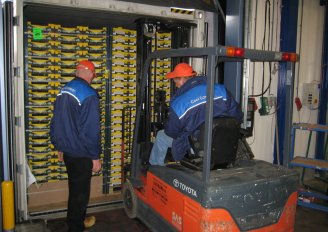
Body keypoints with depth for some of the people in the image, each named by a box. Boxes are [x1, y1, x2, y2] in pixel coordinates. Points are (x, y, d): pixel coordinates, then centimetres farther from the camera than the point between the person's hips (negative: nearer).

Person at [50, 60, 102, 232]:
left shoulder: (63, 91, 4)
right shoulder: (89, 95, -20)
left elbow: (55, 123, 11)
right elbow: (91, 130, -22)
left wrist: (58, 147, 20)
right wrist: (95, 157, -14)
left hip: (66, 151, 8)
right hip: (81, 154, -8)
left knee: (74, 187, 24)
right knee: (80, 192, 8)